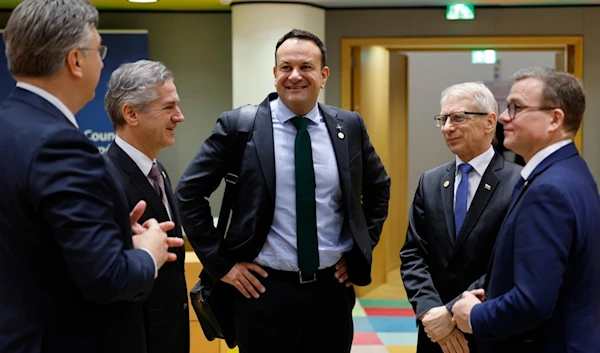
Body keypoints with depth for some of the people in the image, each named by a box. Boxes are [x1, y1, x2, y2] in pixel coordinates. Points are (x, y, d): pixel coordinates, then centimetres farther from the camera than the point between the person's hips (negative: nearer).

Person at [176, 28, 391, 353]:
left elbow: (378, 188, 17)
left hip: (332, 288, 3)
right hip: (264, 288, -2)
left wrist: (362, 249, 10)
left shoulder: (349, 126, 4)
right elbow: (189, 192, -4)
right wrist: (221, 263, -6)